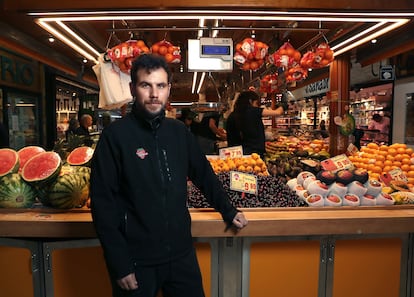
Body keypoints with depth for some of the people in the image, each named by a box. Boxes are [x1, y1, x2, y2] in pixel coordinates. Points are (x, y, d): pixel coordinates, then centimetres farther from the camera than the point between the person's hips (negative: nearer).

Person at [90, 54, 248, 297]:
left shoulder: (179, 132, 2)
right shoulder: (115, 135, -11)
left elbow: (204, 175, 13)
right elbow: (103, 202, -12)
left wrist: (228, 211, 10)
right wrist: (119, 265, -12)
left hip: (182, 253, 4)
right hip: (136, 261, -4)